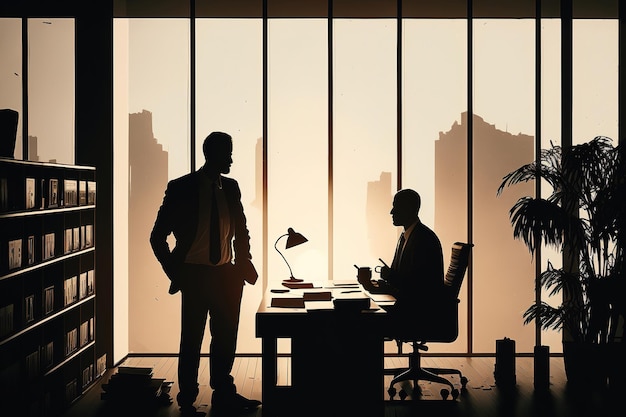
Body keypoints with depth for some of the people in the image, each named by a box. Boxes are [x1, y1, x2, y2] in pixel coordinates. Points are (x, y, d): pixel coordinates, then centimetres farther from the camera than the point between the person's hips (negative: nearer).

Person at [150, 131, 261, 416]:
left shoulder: (230, 187, 7)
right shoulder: (181, 188, -7)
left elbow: (241, 230, 18)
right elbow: (158, 236, -3)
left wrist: (243, 262, 5)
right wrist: (175, 272, -7)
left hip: (227, 275, 5)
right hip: (195, 275, -4)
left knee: (226, 337, 11)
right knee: (192, 340, 3)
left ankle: (223, 393, 26)